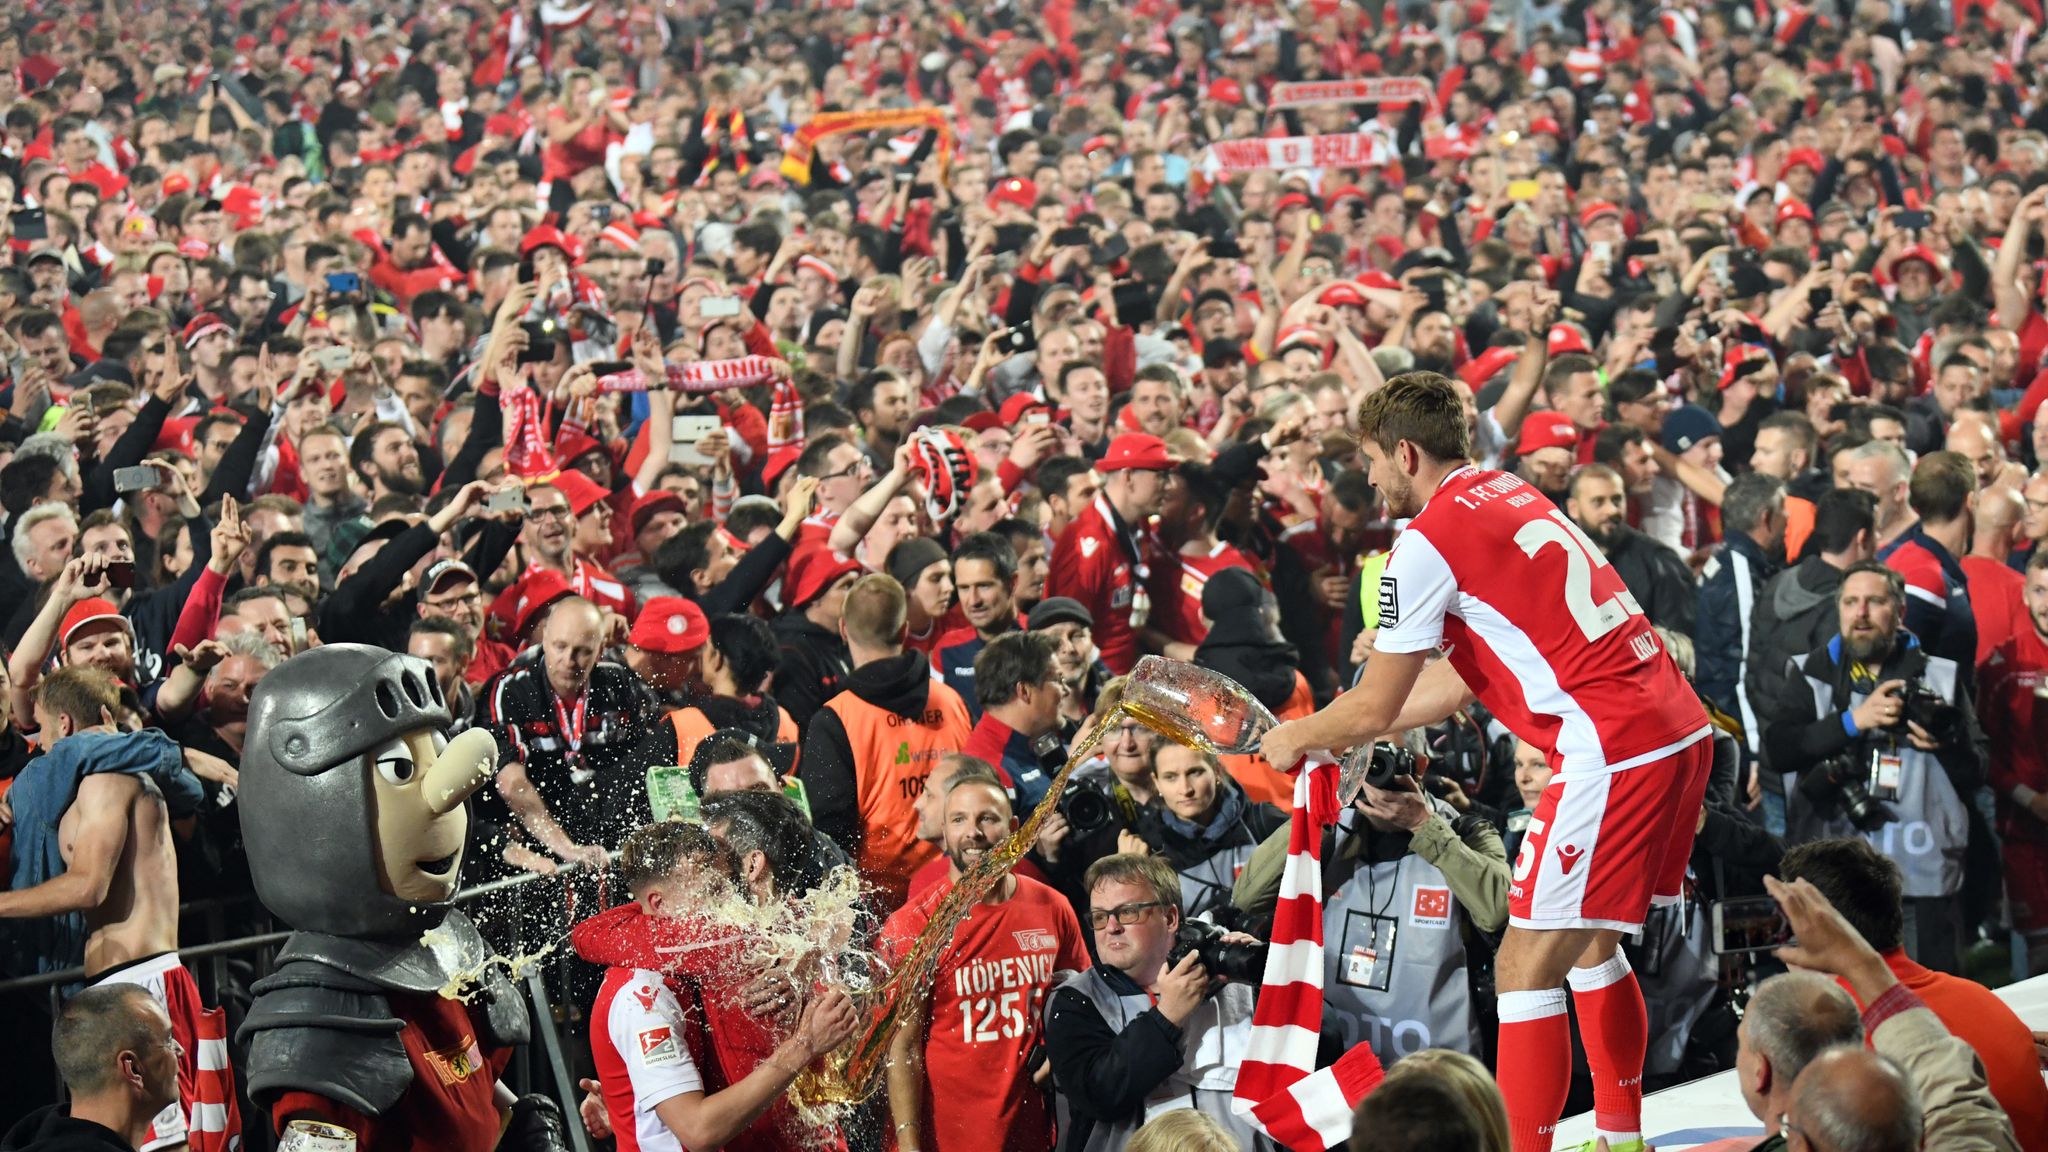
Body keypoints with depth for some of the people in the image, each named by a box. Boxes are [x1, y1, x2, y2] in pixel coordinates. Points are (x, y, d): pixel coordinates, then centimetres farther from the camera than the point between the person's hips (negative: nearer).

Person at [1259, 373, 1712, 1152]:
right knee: (1591, 944, 22)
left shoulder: (1429, 540, -6)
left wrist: (1299, 736, 19)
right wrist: (1336, 732, 34)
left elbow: (1374, 709, -1)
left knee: (1525, 968, -4)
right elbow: (1466, 678, 28)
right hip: (1681, 733, 9)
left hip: (1614, 753, -9)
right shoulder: (1511, 496, 20)